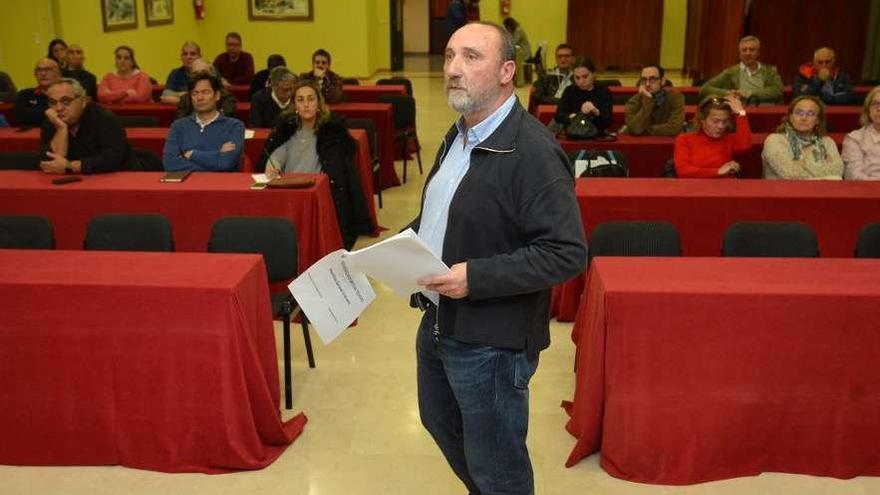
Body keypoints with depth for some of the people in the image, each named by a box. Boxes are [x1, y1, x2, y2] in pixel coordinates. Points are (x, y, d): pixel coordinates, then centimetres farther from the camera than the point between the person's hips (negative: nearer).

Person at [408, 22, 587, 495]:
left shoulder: (532, 151, -22)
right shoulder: (459, 135, 7)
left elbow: (567, 253, -25)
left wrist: (476, 277, -29)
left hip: (490, 339, -9)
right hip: (438, 322, 9)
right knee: (441, 423, 27)